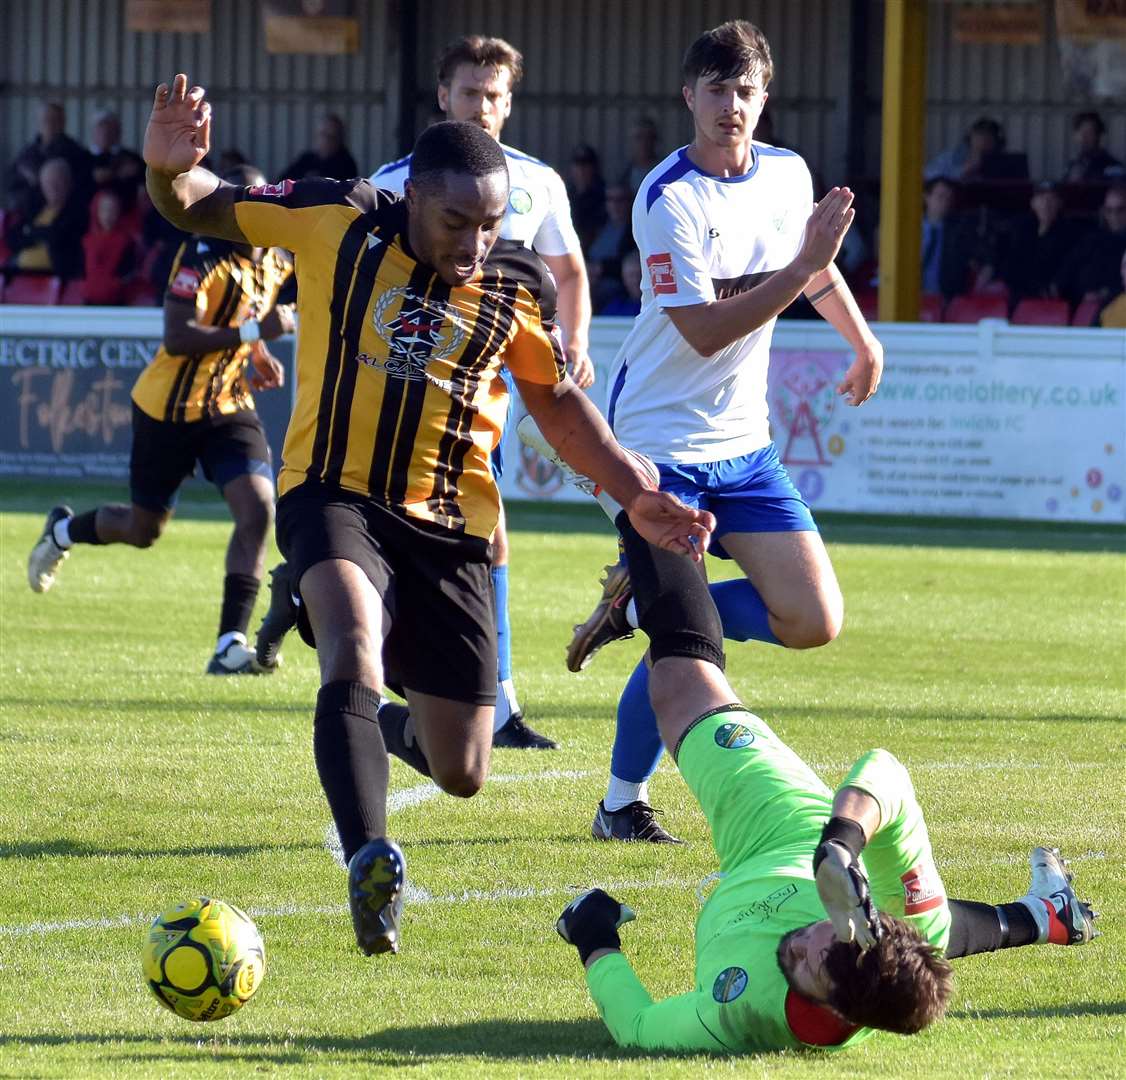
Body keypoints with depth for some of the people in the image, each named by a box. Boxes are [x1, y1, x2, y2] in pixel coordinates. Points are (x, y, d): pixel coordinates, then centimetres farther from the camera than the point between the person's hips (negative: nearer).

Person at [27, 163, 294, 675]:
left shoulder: (273, 262, 3)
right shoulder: (202, 258, -21)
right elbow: (177, 339, -30)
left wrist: (259, 357, 8)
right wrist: (252, 332, -34)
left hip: (229, 405, 5)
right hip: (170, 408, -5)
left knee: (258, 507, -17)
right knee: (143, 529, 9)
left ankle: (231, 645, -15)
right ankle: (63, 531, 44)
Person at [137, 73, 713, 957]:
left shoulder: (520, 286, -1)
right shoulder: (336, 223, -8)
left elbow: (558, 402, 15)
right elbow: (200, 210, -1)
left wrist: (638, 496, 7)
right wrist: (170, 170, -25)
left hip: (451, 525, 3)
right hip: (336, 495, -3)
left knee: (462, 773, 5)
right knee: (354, 650, -36)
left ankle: (397, 728, 42)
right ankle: (371, 862, -44)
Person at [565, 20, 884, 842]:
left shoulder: (788, 174, 3)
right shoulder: (668, 198, -17)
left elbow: (813, 266, 26)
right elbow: (705, 331, -24)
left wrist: (864, 341, 36)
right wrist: (804, 264, -27)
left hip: (743, 443, 7)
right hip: (660, 441, -7)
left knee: (814, 621, -2)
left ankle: (640, 601, 15)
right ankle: (623, 805, 8)